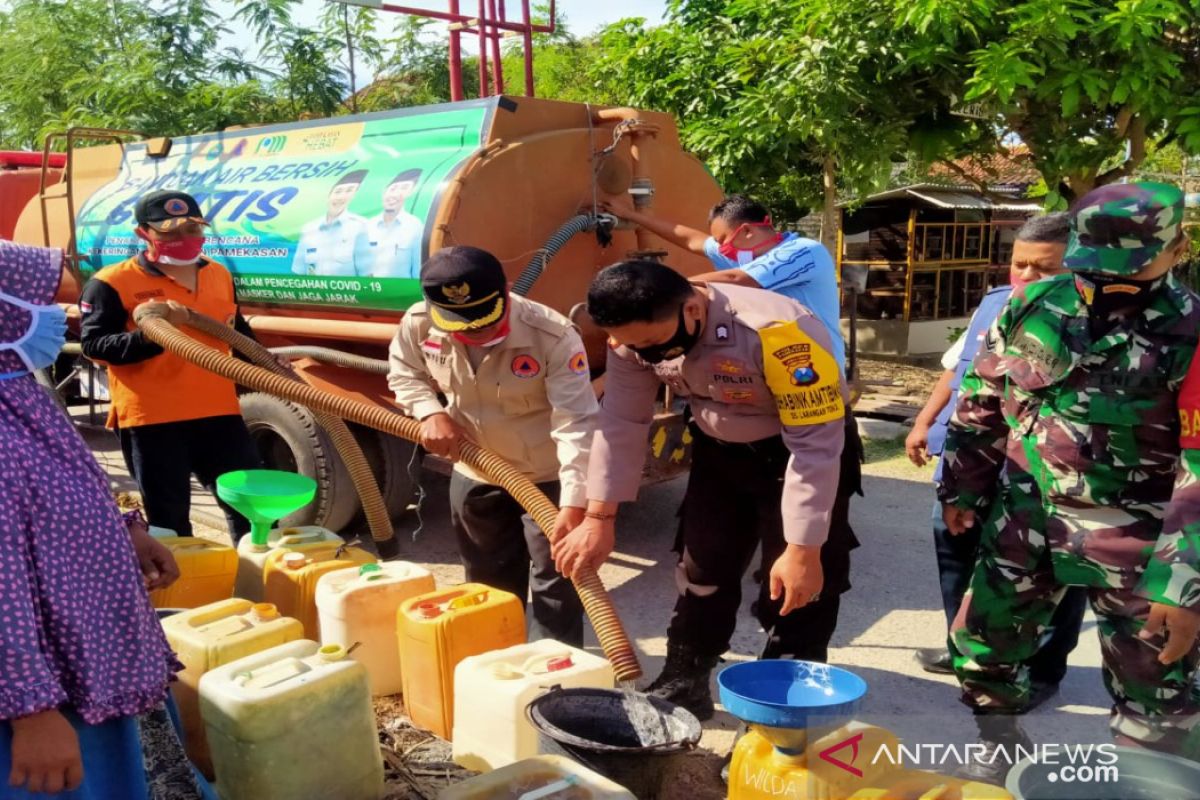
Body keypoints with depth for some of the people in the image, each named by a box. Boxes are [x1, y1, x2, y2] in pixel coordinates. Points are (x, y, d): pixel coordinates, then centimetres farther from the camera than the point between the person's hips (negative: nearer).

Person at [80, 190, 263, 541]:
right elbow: (93, 344, -12)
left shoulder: (219, 275, 13)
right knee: (168, 518, 6)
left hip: (219, 411, 5)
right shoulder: (112, 282, -5)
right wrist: (149, 335, -26)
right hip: (150, 419, -4)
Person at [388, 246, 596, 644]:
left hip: (547, 476, -5)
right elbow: (404, 375, 3)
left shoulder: (553, 337, -32)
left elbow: (576, 424, -34)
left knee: (554, 582, 4)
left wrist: (574, 504, -42)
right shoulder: (419, 325, -19)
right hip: (474, 474, 5)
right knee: (489, 581, 22)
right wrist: (431, 413, -18)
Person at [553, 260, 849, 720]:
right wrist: (599, 519, -7)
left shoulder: (779, 333, -38)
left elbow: (815, 446, -32)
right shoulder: (636, 336, -20)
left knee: (797, 587, -4)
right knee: (702, 570, 14)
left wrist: (803, 550, -27)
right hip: (719, 449, 6)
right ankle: (683, 686, 31)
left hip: (801, 448, -5)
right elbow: (621, 423, -9)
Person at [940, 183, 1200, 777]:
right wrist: (962, 486, 12)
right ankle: (1000, 750, 42)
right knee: (981, 648, 16)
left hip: (1134, 538, -4)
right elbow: (981, 403, 9)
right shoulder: (1033, 308, -2)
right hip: (1025, 516, 4)